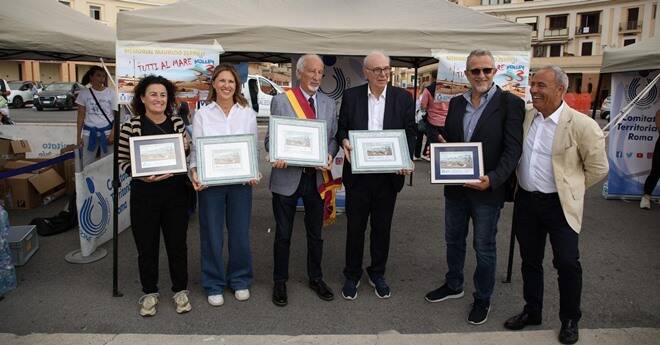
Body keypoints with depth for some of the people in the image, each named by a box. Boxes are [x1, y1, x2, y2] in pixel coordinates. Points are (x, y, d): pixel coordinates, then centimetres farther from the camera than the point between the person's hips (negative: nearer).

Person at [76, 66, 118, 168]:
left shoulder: (111, 93, -1)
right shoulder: (84, 93, 2)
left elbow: (116, 115, -1)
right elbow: (81, 116, 6)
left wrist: (112, 134, -10)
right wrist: (78, 136, 3)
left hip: (106, 131, -1)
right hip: (89, 132, 1)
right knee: (87, 164, 5)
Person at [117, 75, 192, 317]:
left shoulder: (177, 123, 2)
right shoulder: (130, 127, -5)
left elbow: (187, 155, 10)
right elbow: (122, 161, -2)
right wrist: (142, 175, -18)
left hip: (175, 192, 2)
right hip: (144, 194, -1)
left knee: (177, 243, 11)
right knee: (147, 245, 10)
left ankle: (180, 290, 30)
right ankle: (150, 293, 31)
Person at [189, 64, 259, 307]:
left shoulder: (248, 114, 5)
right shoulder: (202, 114, 1)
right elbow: (196, 148, 0)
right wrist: (194, 172, -17)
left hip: (241, 181, 1)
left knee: (240, 233, 10)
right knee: (212, 234, 7)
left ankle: (240, 281, 29)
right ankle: (214, 285, 24)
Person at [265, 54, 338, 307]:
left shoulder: (329, 104, 7)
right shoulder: (281, 101, -3)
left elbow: (333, 137, 8)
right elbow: (270, 138, -2)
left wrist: (329, 155, -13)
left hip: (316, 177, 3)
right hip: (287, 177, -3)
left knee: (315, 233, 16)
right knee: (283, 234, 10)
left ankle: (316, 278, 34)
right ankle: (280, 281, 27)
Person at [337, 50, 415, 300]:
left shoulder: (403, 98, 1)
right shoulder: (351, 96, 0)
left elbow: (410, 132, 2)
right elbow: (341, 128, 5)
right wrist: (344, 141, -17)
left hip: (388, 174, 1)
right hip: (358, 173, 0)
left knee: (382, 226, 13)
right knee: (355, 226, 10)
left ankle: (377, 274, 32)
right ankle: (352, 275, 27)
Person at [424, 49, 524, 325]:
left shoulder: (510, 103, -9)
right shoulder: (456, 103, 7)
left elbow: (513, 149, -14)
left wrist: (493, 179, -26)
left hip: (488, 189, -5)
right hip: (455, 186, 5)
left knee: (484, 248, 10)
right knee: (453, 240, 20)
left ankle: (482, 298, 30)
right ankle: (453, 285, 41)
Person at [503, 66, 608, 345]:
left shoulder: (582, 125, -13)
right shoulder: (525, 117, 1)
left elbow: (598, 168, -5)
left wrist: (569, 189, 2)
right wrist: (522, 184, 10)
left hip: (559, 204, -4)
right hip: (526, 201, 5)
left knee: (567, 263, 1)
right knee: (530, 260, 15)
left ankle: (570, 319, 25)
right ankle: (532, 311, 33)